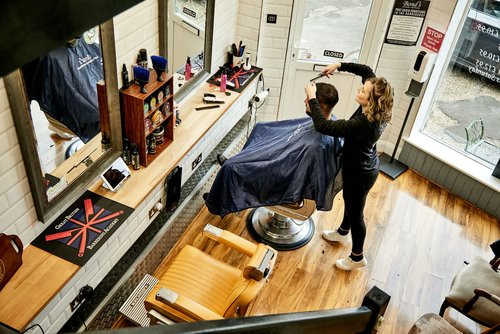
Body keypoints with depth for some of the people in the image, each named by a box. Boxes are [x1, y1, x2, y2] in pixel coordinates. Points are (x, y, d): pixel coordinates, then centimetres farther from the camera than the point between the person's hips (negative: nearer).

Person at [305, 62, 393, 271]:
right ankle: (343, 233, 58)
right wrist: (340, 66, -10)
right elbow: (367, 70, -1)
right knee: (350, 202, 31)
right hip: (365, 166, 9)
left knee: (355, 212, 13)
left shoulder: (363, 125, -40)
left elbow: (322, 126, -39)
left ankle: (357, 258, 36)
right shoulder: (375, 111, -16)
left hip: (360, 173, -8)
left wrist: (312, 97, -28)